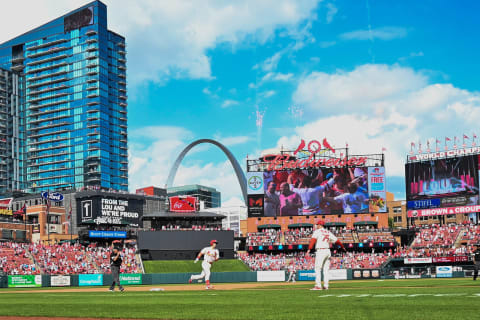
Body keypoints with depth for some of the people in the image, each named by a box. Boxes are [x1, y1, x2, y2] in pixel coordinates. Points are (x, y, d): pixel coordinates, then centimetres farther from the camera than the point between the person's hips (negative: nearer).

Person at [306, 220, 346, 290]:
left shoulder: (317, 231, -2)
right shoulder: (328, 232, 16)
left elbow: (313, 240, -17)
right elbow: (336, 240, 19)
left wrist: (309, 249, -26)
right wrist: (342, 247, 33)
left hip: (320, 251, -7)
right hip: (327, 251, 7)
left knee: (318, 269, -6)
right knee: (325, 269, 10)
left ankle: (318, 286, -13)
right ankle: (325, 286, 8)